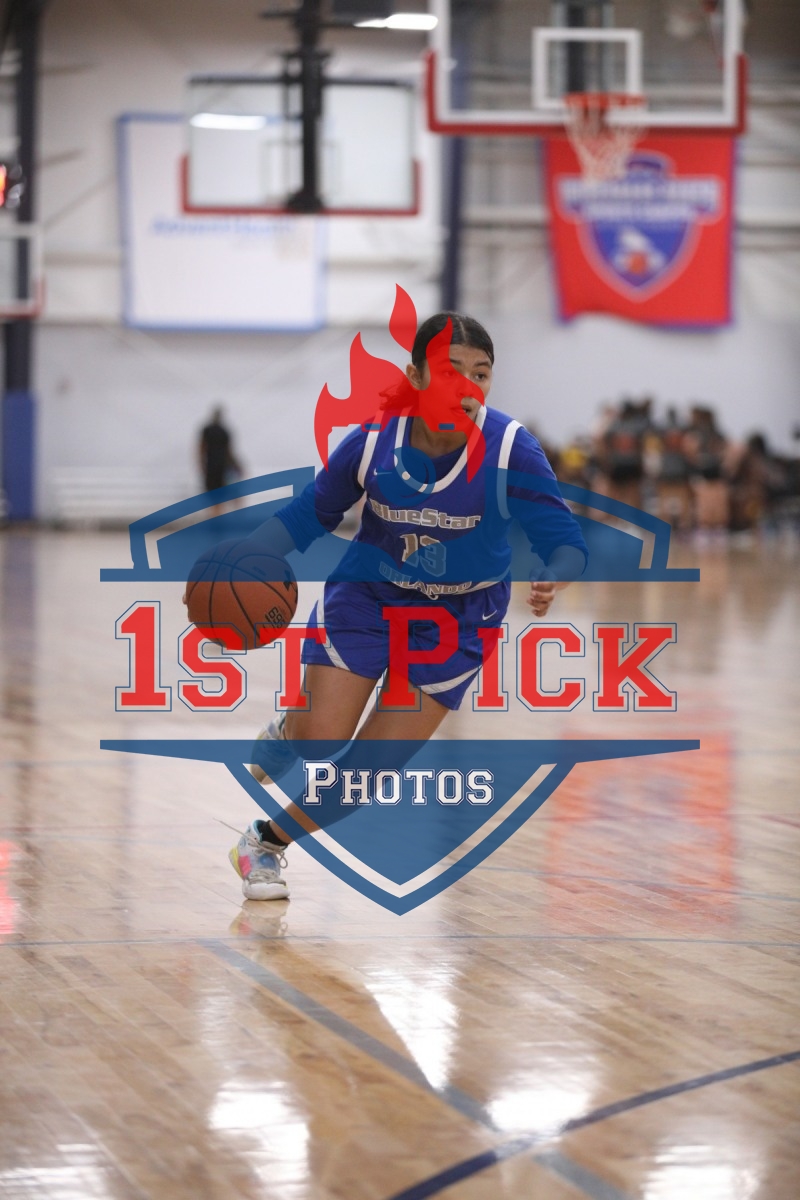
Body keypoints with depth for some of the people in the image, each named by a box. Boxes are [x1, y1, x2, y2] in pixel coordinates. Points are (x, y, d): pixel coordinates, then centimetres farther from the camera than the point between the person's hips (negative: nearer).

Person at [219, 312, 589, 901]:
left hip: (460, 620, 0)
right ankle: (286, 734, 29)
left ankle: (268, 842, 23)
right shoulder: (373, 442, -21)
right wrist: (241, 556, -19)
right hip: (367, 595, 0)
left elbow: (563, 537, -21)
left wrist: (551, 581, -44)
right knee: (321, 740, -11)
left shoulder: (511, 449, -26)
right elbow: (311, 514, -4)